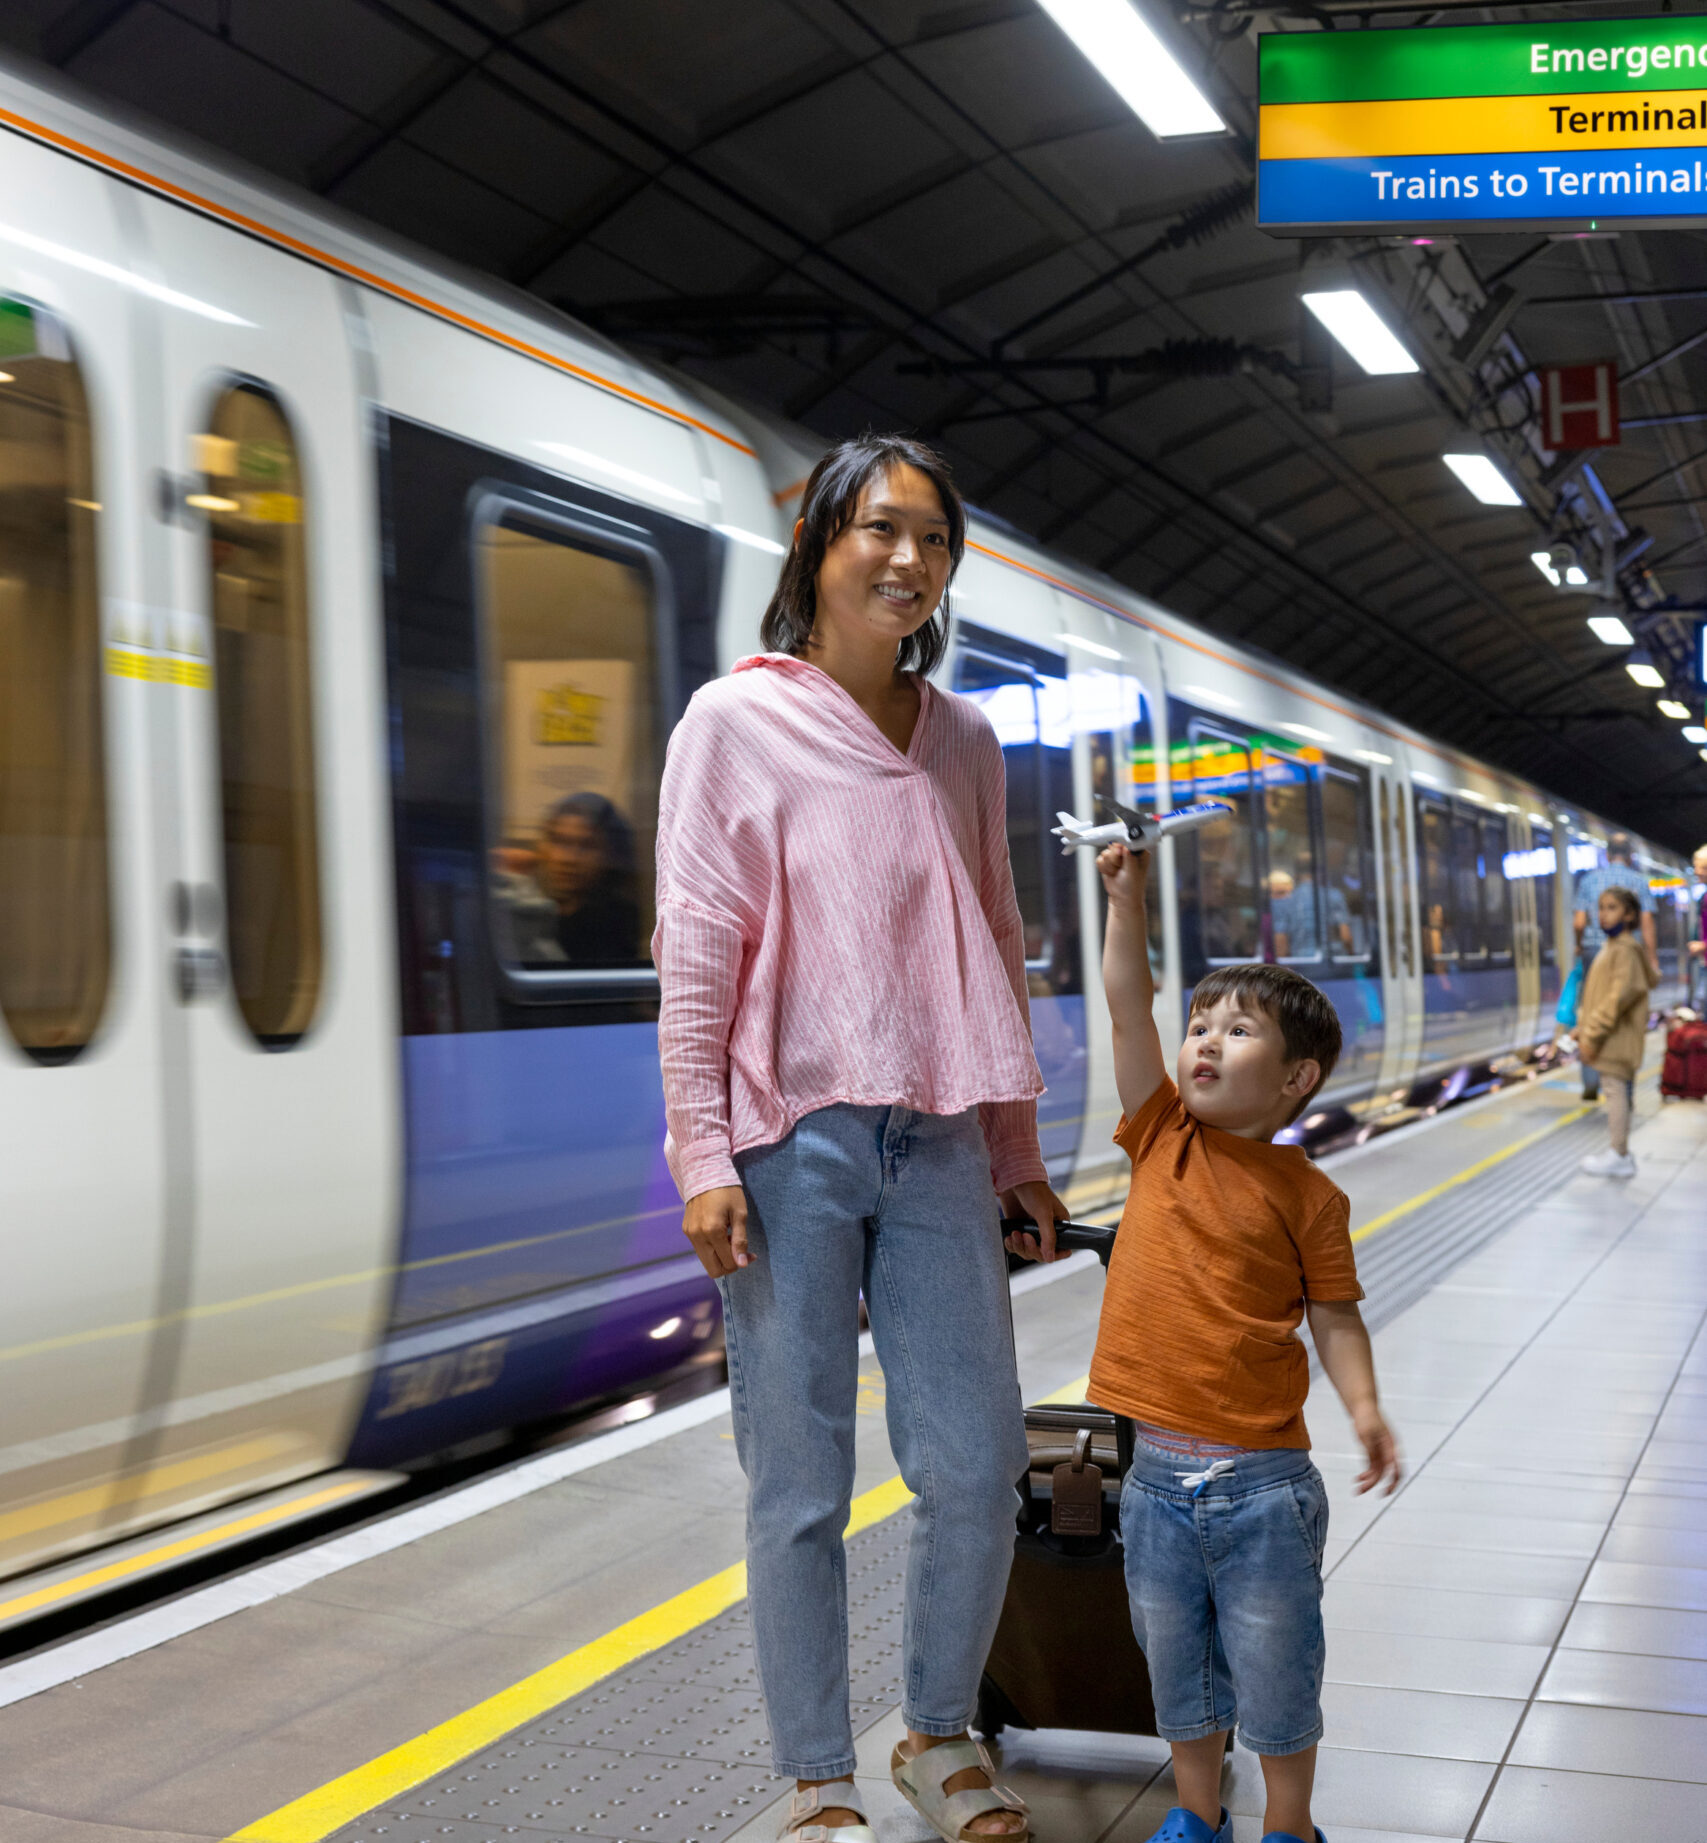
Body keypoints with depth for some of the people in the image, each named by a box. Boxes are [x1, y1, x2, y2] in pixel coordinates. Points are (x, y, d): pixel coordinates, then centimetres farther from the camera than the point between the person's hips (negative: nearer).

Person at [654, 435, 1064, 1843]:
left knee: (978, 1464, 6)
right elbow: (695, 952, -4)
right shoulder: (737, 721, -1)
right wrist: (705, 1158, -10)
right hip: (795, 1143, -4)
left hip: (937, 1145, 4)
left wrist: (1017, 1152, 17)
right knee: (800, 1484, 2)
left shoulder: (964, 740, 13)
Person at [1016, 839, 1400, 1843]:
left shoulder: (1307, 1193, -6)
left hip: (1263, 1482, -3)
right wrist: (1128, 901, -12)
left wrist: (1366, 1408, -17)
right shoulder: (1163, 1139, 1)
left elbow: (1335, 1314, -2)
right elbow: (1128, 1011, -6)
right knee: (1178, 1668, 19)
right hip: (1157, 1474, 3)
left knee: (1277, 1674, 11)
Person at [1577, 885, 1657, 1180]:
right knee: (1616, 1091, 14)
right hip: (1608, 1038, 10)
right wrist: (1584, 1028, 14)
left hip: (1618, 1038, -10)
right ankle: (1618, 1152, 21)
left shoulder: (1626, 949, -15)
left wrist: (1592, 1033, -21)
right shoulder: (1610, 948, 15)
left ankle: (1619, 1156, -1)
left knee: (1616, 1089, -6)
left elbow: (1621, 995, -23)